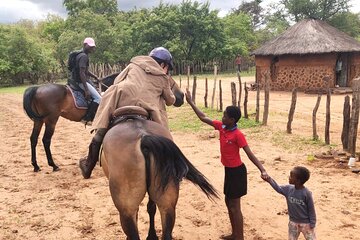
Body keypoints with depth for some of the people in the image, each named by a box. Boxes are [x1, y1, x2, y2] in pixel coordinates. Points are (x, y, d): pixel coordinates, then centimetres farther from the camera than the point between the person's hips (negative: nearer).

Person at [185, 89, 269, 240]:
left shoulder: (238, 135, -21)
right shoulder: (221, 127, -1)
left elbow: (250, 154, -21)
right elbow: (203, 118, 7)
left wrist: (262, 170, -31)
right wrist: (191, 102, 8)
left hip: (237, 171, -8)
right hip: (228, 170, 8)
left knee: (235, 206, -1)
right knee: (228, 202, 17)